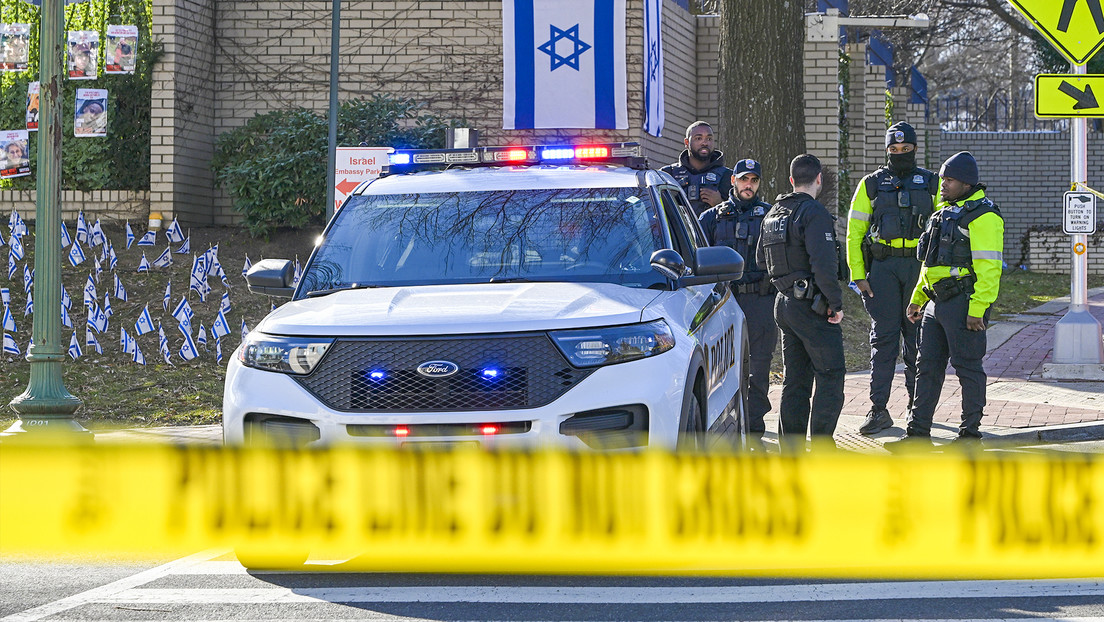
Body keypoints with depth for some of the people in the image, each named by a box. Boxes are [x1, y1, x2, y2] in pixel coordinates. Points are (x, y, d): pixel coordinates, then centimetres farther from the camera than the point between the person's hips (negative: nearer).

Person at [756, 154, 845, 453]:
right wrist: (836, 303, -15)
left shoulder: (772, 214, 12)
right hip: (811, 305, -8)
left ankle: (791, 450, 12)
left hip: (784, 303, 8)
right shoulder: (815, 214, -15)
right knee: (830, 377, -2)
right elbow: (824, 265, -23)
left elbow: (761, 259, 21)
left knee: (795, 381, 12)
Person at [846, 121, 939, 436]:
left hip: (919, 266, 0)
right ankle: (878, 410, -5)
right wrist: (858, 275, -1)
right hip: (882, 266, 0)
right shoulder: (871, 184, 9)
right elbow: (855, 232, 8)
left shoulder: (932, 184, 10)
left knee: (917, 337, 4)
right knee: (883, 338, -5)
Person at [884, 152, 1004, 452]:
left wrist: (977, 309, -23)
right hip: (937, 302, 9)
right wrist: (917, 298, 23)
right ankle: (918, 433, 11)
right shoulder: (946, 213, 19)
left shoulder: (983, 216, -12)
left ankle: (970, 433, 7)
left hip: (964, 303, -9)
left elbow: (988, 267, -18)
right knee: (928, 366, 8)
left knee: (967, 367, -2)